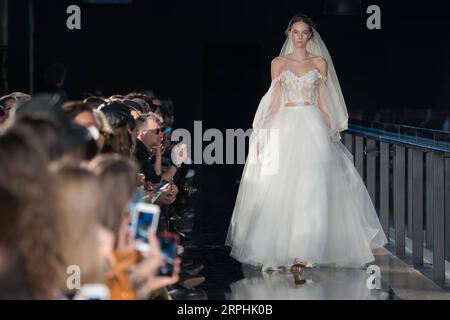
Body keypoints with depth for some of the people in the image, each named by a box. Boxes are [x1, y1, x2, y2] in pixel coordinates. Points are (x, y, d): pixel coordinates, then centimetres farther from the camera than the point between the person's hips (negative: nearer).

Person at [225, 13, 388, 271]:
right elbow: (274, 101, 7)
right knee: (282, 187, -3)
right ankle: (282, 247, 5)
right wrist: (266, 133, 0)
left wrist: (331, 129, 3)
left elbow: (322, 102, 9)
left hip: (313, 126, 0)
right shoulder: (278, 63, 8)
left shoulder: (320, 63, 7)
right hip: (285, 126, 1)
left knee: (311, 189, -8)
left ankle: (304, 248, -6)